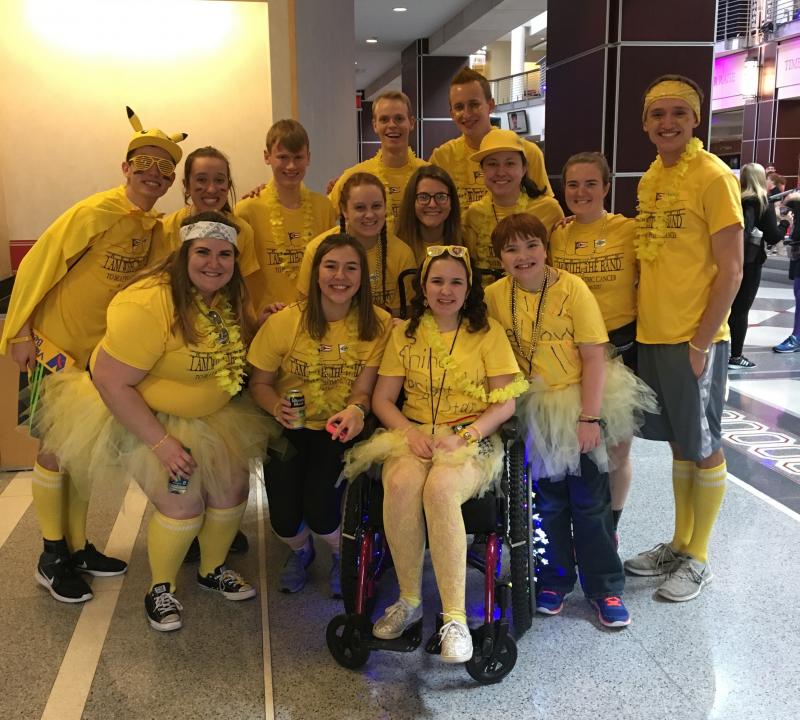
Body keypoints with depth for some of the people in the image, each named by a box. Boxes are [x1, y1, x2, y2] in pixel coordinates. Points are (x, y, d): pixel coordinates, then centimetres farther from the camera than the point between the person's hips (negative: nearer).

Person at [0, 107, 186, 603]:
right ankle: (52, 557, 14)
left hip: (101, 348, 6)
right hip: (53, 342, -6)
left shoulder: (152, 226, 2)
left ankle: (77, 545, 26)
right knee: (56, 447, 1)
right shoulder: (95, 212, -18)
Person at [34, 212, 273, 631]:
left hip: (209, 414, 7)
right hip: (139, 415, -7)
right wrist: (160, 442, -28)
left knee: (234, 486, 7)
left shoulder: (230, 297, -5)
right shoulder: (148, 305, -31)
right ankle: (161, 587, 16)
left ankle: (213, 569, 34)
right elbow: (111, 382, -30)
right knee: (182, 504, -13)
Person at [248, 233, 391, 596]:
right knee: (284, 519, -12)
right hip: (290, 429, 1)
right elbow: (260, 383, -2)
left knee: (319, 509, -20)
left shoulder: (377, 323, -9)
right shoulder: (285, 321, -11)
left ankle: (344, 555, 20)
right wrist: (278, 407, -24)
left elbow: (363, 389, -8)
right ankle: (301, 550, 31)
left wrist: (356, 410, -31)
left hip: (340, 431, 0)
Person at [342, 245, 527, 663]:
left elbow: (506, 403, -1)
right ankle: (409, 600, -14)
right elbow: (382, 398, 8)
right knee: (400, 483, -32)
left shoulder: (487, 332, 5)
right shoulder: (405, 333, 12)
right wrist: (411, 434, -11)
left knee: (440, 488, -35)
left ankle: (455, 618, -27)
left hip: (473, 440, -2)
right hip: (413, 436, 2)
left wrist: (464, 437, -16)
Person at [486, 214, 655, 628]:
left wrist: (590, 417, -17)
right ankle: (555, 581, 29)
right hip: (533, 411, 2)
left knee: (590, 501, 5)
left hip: (579, 405, -2)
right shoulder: (495, 296, -6)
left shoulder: (572, 289, -14)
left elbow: (594, 356, -14)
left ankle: (605, 588, 20)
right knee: (548, 502, 13)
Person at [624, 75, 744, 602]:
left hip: (694, 340, -7)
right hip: (652, 335, 7)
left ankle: (698, 559, 21)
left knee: (703, 448, 6)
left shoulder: (713, 176, -12)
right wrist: (646, 320, 8)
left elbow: (731, 270, -14)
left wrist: (701, 342, -15)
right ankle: (679, 544, 32)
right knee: (678, 443, 17)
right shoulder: (650, 179, 10)